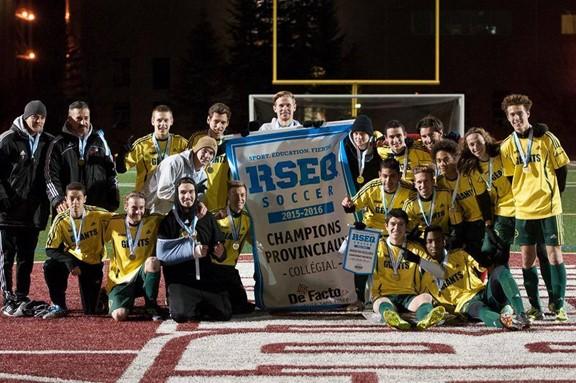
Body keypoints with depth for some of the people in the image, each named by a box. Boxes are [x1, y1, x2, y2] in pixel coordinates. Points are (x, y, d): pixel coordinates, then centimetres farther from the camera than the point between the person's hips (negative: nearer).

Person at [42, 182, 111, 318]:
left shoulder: (97, 214, -21)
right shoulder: (61, 220, -18)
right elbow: (50, 249, -19)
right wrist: (69, 262, -33)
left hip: (93, 262, -1)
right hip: (72, 256, 2)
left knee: (90, 311, -6)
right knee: (50, 266, -31)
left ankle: (101, 294, 30)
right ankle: (59, 306, -11)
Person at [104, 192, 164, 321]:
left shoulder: (154, 221, -4)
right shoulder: (114, 223, -3)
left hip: (143, 276, 1)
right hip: (121, 279, -1)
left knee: (153, 261, -35)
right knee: (119, 315, -27)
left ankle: (151, 305, -11)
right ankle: (128, 302, 13)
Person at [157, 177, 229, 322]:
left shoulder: (207, 218, 11)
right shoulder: (168, 221, 1)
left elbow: (219, 253, 14)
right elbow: (162, 254, -8)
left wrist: (220, 252, -11)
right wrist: (192, 252, -14)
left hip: (207, 277, 3)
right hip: (180, 279, -3)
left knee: (225, 313, -15)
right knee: (181, 315, -27)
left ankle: (201, 305, 16)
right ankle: (176, 302, 10)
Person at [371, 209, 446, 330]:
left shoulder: (416, 249, 14)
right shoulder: (378, 246, 14)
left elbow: (440, 273, 2)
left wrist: (418, 260, -12)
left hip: (409, 297, 1)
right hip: (384, 296, -1)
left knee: (426, 296, -31)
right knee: (382, 303, -35)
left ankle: (426, 319, -66)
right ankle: (394, 319, -71)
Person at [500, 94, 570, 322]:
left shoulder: (546, 138, -3)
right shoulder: (507, 146, 3)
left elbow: (561, 168, 3)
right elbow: (509, 177, 11)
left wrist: (552, 193, 5)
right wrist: (521, 196, 5)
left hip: (549, 207, -3)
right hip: (523, 209, 3)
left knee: (554, 255, -3)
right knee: (527, 259, 3)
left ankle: (558, 306, 6)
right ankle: (535, 307, 14)